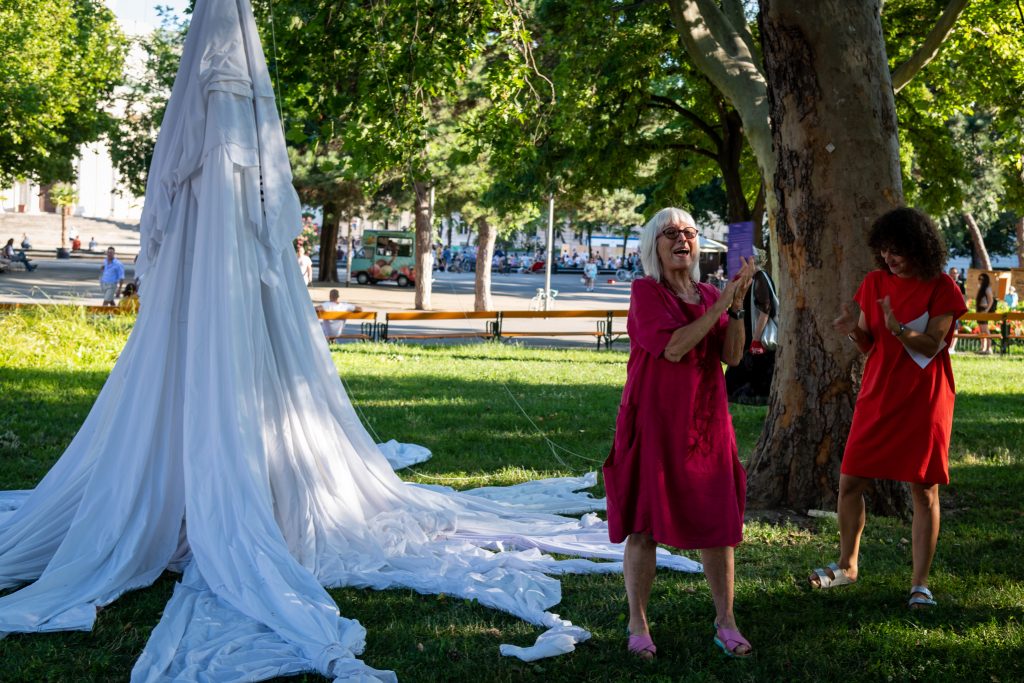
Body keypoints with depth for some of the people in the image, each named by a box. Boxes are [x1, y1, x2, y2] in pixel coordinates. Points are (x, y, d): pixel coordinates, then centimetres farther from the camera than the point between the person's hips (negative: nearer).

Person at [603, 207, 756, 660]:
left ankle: (725, 623, 15)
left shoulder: (710, 296, 10)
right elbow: (672, 347, -19)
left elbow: (732, 356, -2)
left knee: (717, 522, 5)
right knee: (644, 525, 0)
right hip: (654, 421, -5)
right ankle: (638, 625, 11)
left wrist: (737, 306, -13)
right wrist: (720, 305, -16)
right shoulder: (645, 291, -6)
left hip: (706, 422, 5)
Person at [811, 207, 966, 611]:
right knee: (850, 482, 4)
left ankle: (920, 583, 7)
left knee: (924, 491, -1)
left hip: (924, 401, -4)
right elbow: (868, 347, 8)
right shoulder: (874, 283, 6)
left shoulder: (941, 288, -6)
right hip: (878, 396, 4)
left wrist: (898, 329, -29)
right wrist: (854, 332, -14)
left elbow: (932, 345, -12)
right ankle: (847, 566, 22)